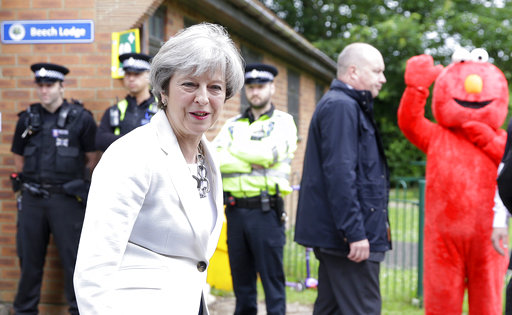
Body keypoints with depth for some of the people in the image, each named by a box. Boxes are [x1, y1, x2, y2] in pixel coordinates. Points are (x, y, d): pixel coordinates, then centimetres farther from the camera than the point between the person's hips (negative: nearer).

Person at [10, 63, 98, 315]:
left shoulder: (81, 118, -3)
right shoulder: (28, 118, 8)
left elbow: (92, 159, 3)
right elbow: (19, 157, 16)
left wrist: (72, 181, 8)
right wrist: (29, 182, 12)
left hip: (66, 199, -3)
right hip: (32, 199, 3)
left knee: (73, 258, 1)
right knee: (29, 258, 11)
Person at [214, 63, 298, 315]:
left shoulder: (283, 122, 3)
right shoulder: (233, 125, 15)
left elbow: (269, 153, -16)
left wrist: (234, 148, -3)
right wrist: (252, 162, -10)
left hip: (265, 211, -4)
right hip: (235, 209, 4)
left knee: (272, 278, -3)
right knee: (241, 278, 10)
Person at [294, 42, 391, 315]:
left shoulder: (346, 106, 22)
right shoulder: (341, 106, -12)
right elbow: (339, 174, -21)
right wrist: (355, 232, -23)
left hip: (334, 234, 11)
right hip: (351, 238, -11)